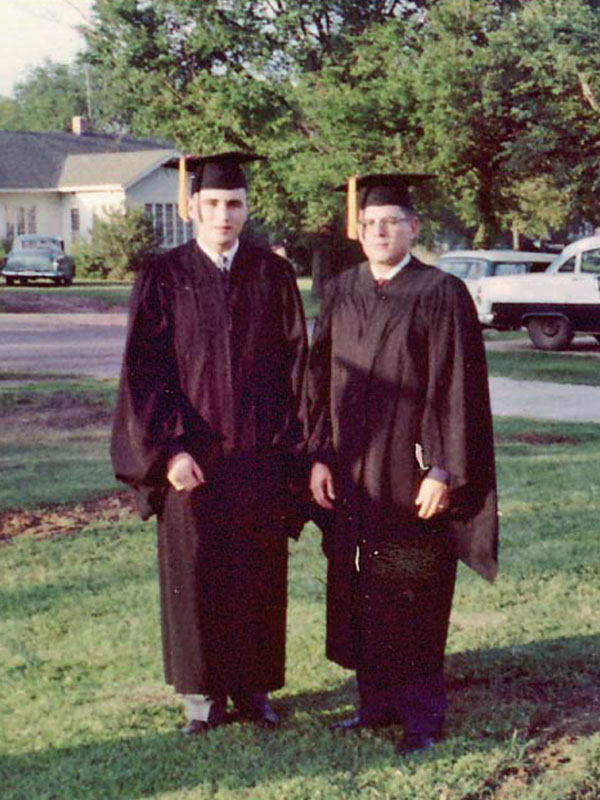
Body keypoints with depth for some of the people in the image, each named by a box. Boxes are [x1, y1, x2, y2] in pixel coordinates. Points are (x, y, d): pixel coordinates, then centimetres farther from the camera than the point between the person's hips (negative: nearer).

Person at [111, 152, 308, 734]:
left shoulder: (273, 275, 4)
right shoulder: (162, 278, 0)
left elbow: (295, 363, 4)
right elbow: (143, 371, -4)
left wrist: (288, 446, -3)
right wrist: (167, 448, -12)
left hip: (259, 456, 1)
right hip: (191, 456, -1)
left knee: (259, 572, 8)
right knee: (194, 573, 5)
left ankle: (253, 687, 22)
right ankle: (203, 693, 18)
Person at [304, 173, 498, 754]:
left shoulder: (441, 294, -7)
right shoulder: (339, 294, 8)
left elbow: (458, 388, -10)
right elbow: (319, 379, 10)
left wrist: (443, 470, -15)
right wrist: (319, 457, 2)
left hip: (410, 474, -5)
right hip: (351, 475, 5)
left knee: (414, 596, 2)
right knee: (358, 591, 11)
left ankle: (422, 715, 15)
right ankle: (377, 701, 25)